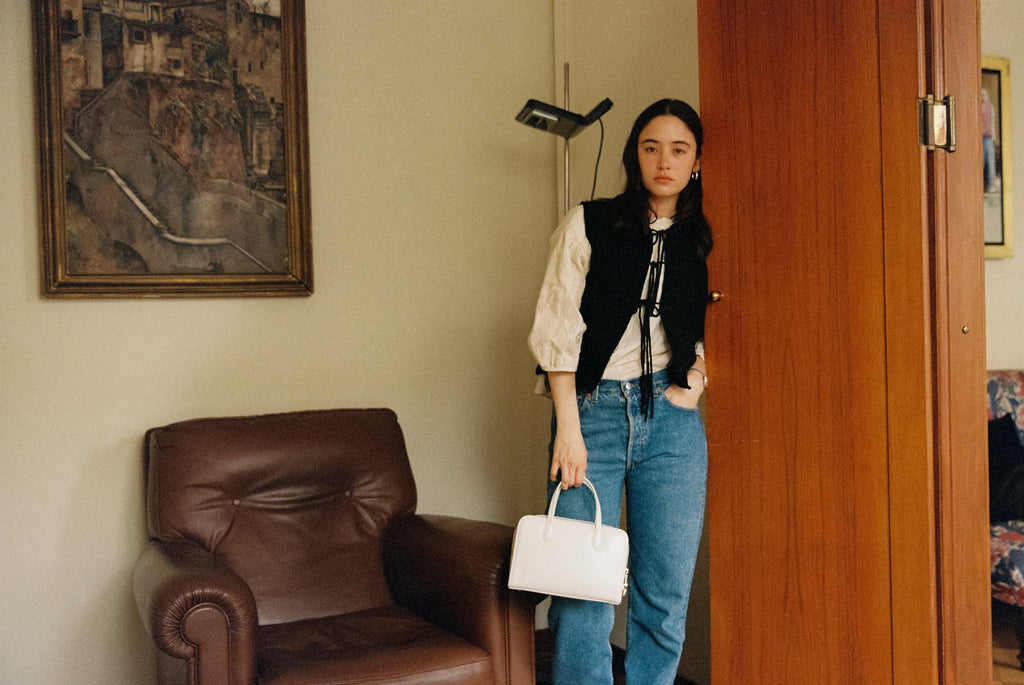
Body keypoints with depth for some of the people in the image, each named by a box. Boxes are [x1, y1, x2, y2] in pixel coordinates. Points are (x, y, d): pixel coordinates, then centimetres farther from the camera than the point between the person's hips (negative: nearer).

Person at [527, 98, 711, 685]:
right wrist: (568, 427, -10)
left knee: (666, 594, 4)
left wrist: (695, 378, 0)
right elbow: (559, 329, -3)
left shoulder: (705, 242, 11)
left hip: (672, 418, 3)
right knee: (582, 593, -5)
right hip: (593, 410, -2)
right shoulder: (589, 225, 3)